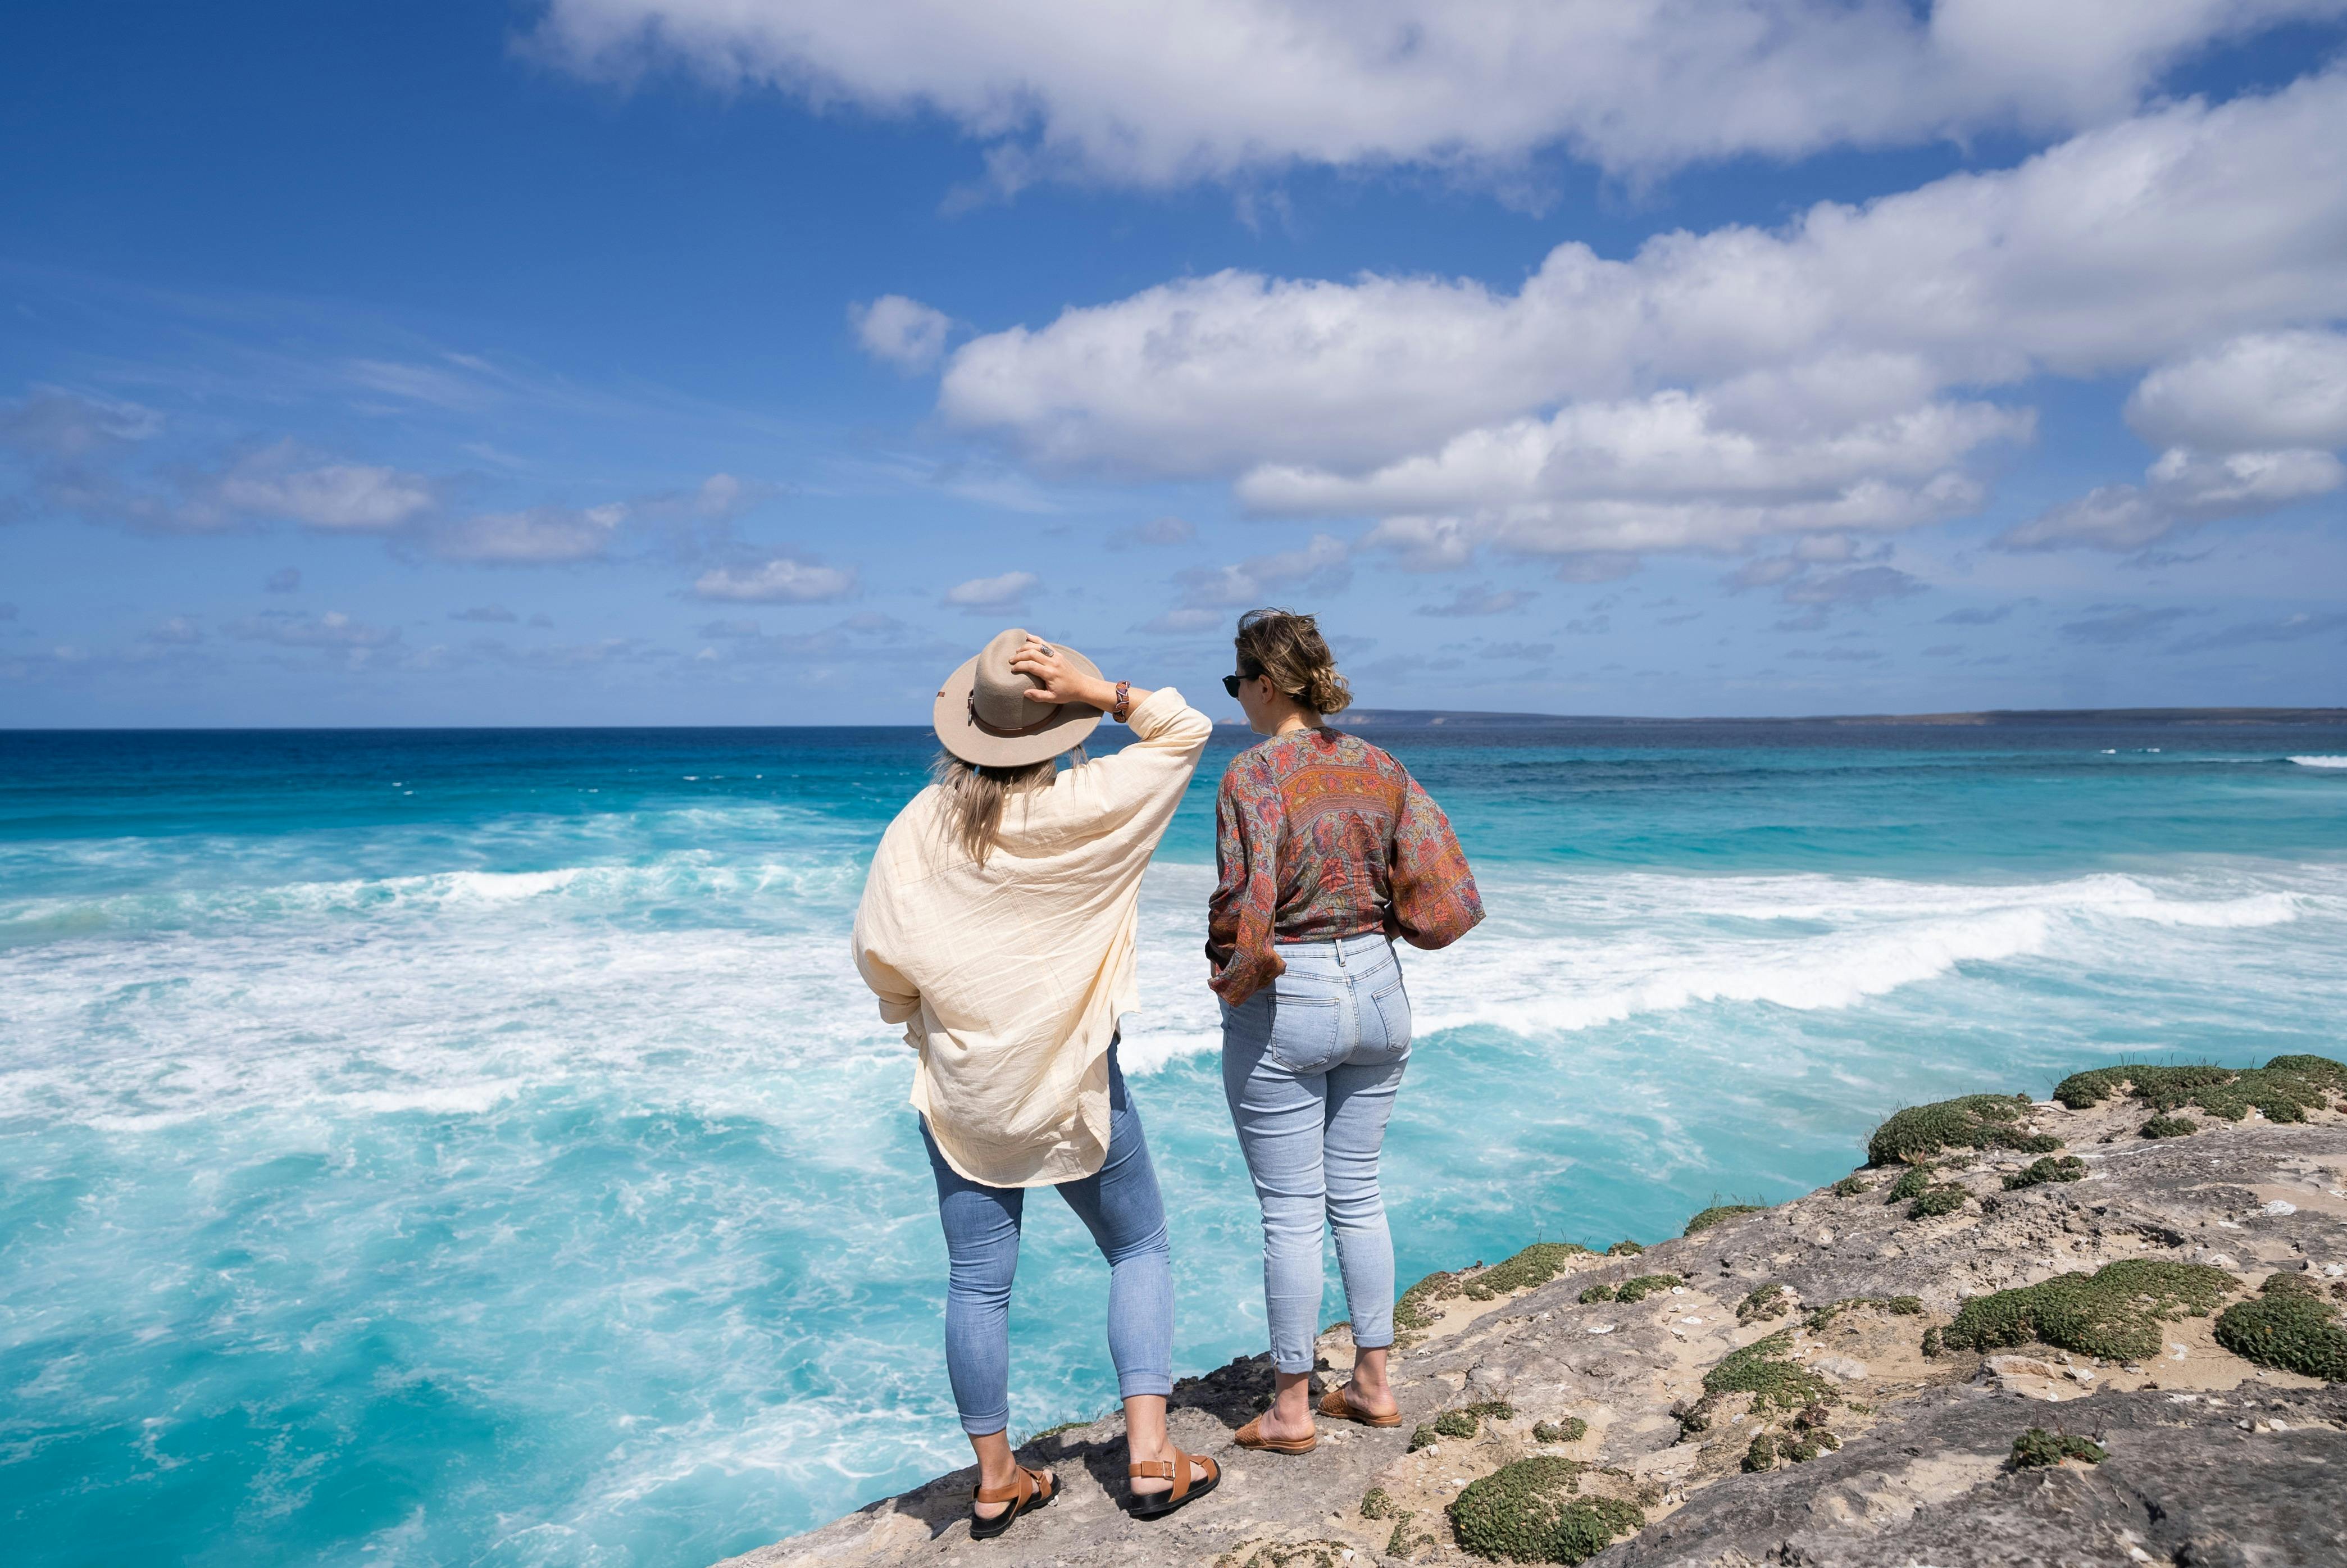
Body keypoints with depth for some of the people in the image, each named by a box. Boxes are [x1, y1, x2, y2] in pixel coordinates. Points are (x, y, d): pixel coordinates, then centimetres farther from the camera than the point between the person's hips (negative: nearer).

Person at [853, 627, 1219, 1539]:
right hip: (1074, 1086, -3)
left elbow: (879, 951, -1)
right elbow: (1184, 731, -6)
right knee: (1139, 1250, 15)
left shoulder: (919, 826, -5)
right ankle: (1151, 1455, 12)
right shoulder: (1081, 810, -15)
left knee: (978, 1283, 12)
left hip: (962, 1091, 3)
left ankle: (995, 1481, 24)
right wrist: (1097, 693, -16)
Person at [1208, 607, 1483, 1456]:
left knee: (1291, 1211, 5)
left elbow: (1246, 904, -23)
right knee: (1358, 1193, 18)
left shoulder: (1253, 774, -15)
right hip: (1376, 989, 6)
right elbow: (1437, 885, 0)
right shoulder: (1380, 765, 2)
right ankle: (1372, 1384, 28)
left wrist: (1230, 978, -5)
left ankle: (1291, 1409, 18)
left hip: (1284, 1005, -6)